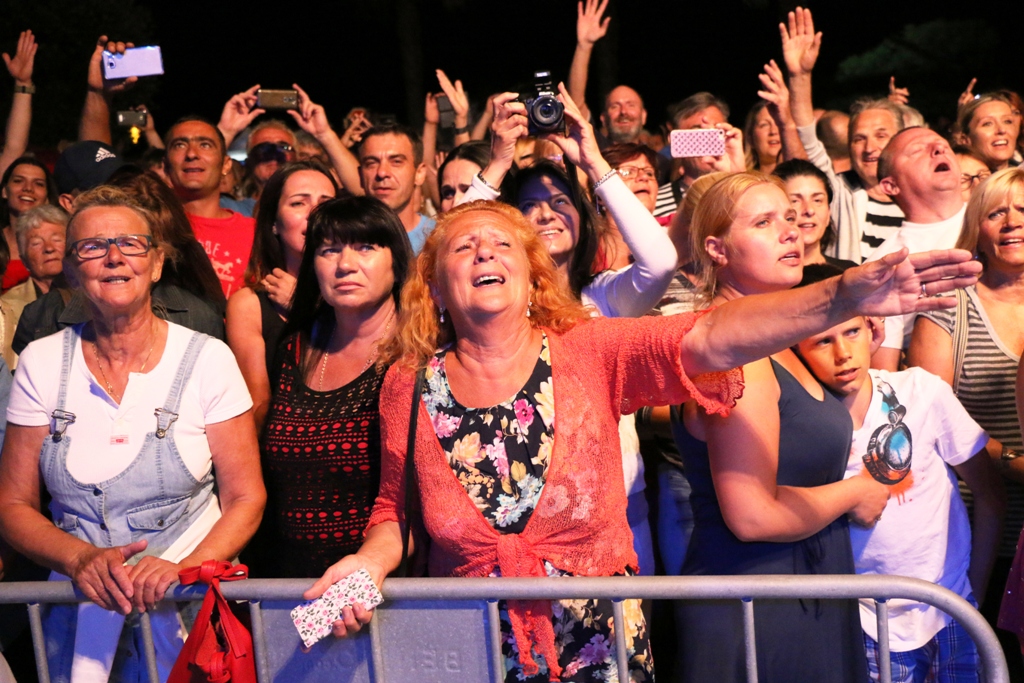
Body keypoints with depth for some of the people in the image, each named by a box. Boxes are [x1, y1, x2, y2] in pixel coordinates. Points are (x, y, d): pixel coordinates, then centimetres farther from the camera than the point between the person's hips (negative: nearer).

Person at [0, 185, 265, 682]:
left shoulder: (207, 359, -1)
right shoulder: (42, 362, 4)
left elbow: (246, 498, 0)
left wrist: (183, 568, -17)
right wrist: (81, 559, -13)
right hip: (79, 612, 2)